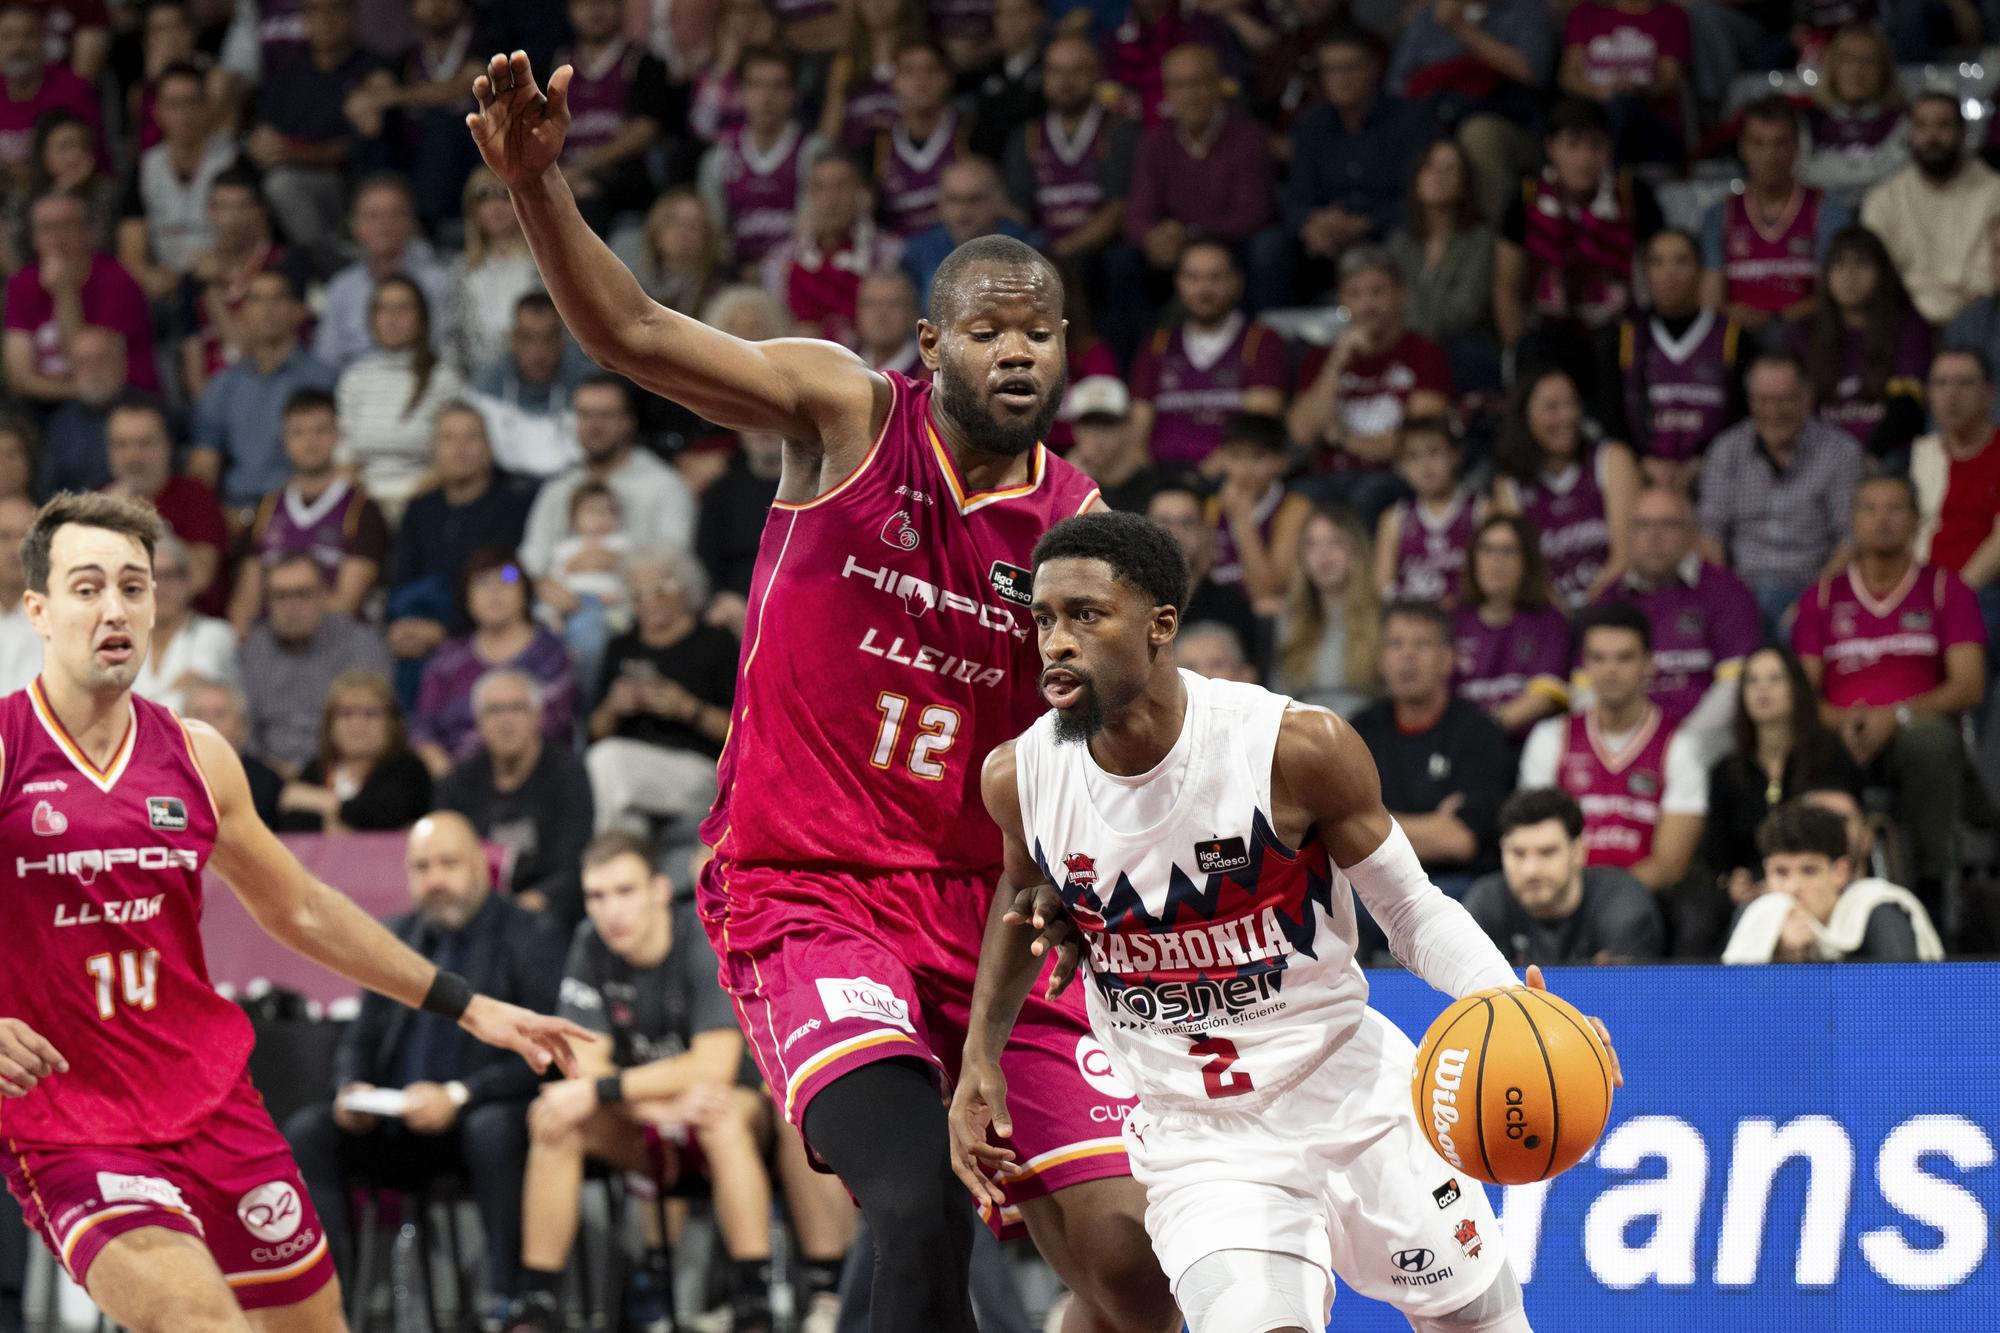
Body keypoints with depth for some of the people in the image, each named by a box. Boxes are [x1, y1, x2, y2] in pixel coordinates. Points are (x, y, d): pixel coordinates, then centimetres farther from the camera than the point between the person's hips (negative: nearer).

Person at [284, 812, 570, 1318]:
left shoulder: (531, 939, -3)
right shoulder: (396, 939, 14)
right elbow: (360, 1040, 18)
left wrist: (458, 1096, -24)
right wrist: (350, 1090, -6)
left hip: (485, 1114, -5)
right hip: (395, 1128, 5)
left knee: (494, 1129, -38)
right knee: (305, 1133, -18)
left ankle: (510, 1301, -32)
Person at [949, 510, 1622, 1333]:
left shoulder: (1297, 748, -20)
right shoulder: (1019, 777, -11)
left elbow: (1412, 909, -9)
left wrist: (1512, 1007, -26)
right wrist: (980, 1059, 11)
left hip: (1356, 1104, 0)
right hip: (1198, 1149, 0)